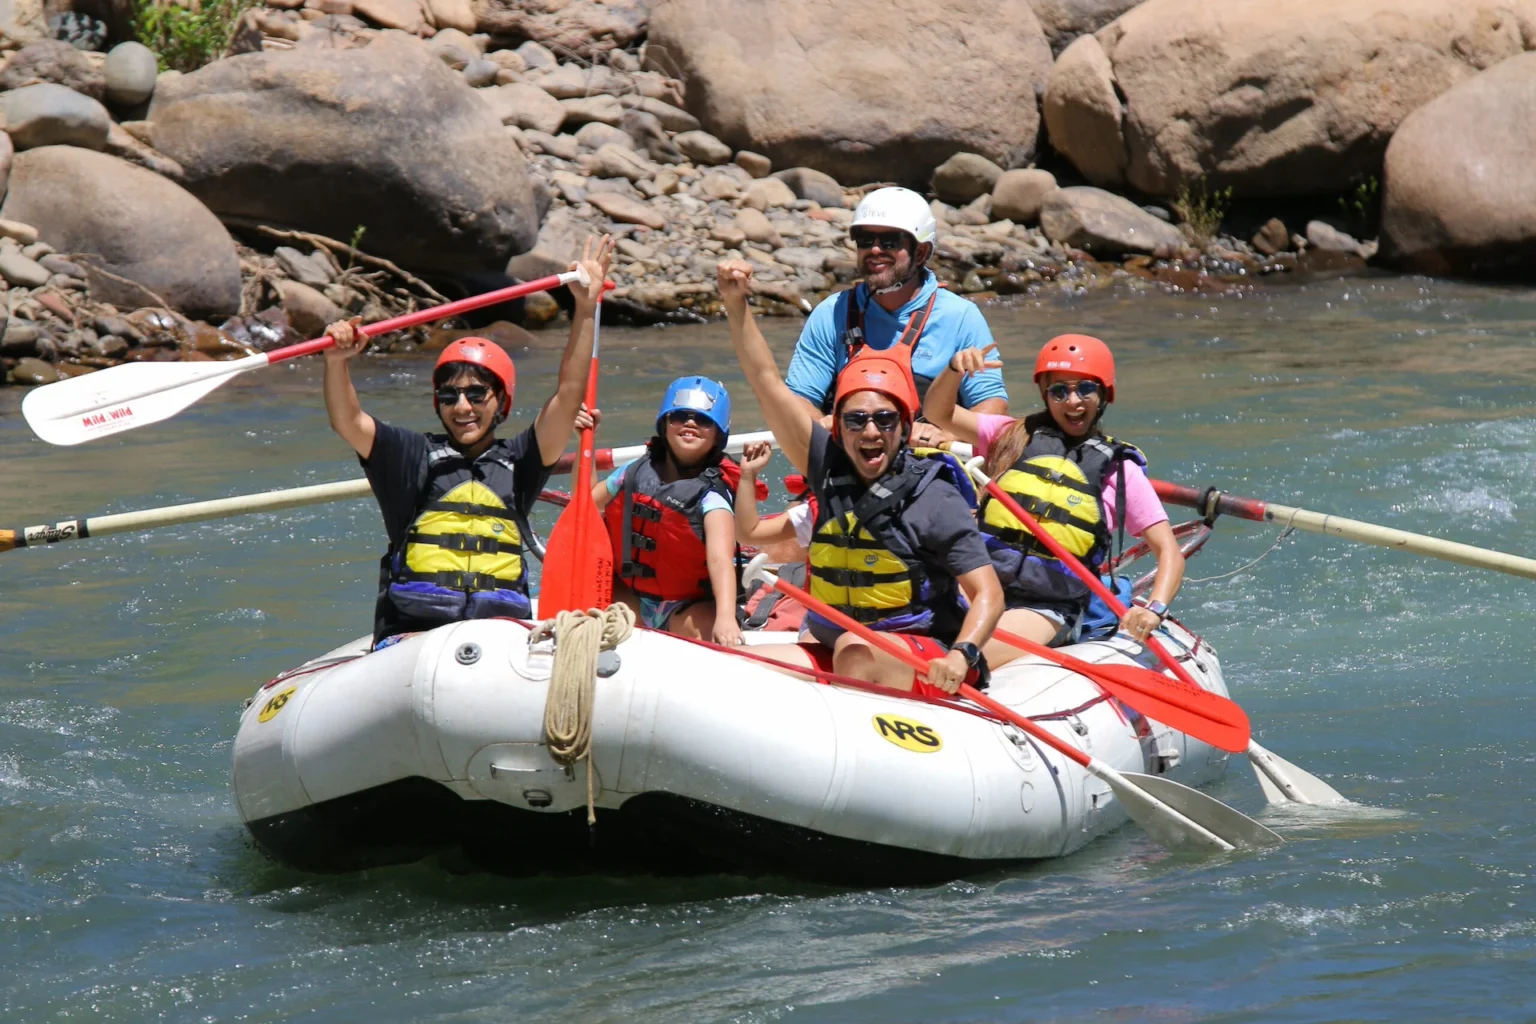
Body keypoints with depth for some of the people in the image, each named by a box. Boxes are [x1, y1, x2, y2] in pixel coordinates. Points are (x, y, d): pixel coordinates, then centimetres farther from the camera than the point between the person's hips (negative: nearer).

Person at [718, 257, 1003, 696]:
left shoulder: (935, 499, -9)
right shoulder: (831, 470, 6)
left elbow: (988, 595, -12)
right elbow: (768, 384, 7)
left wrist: (960, 656, -30)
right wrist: (736, 304, -2)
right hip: (831, 656, 6)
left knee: (856, 651, -36)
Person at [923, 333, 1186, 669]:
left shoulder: (1120, 471, 9)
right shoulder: (1016, 436, 17)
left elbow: (1169, 552, 5)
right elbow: (938, 412, 12)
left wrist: (1155, 608, -15)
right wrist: (955, 370, -9)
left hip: (1045, 612, -3)